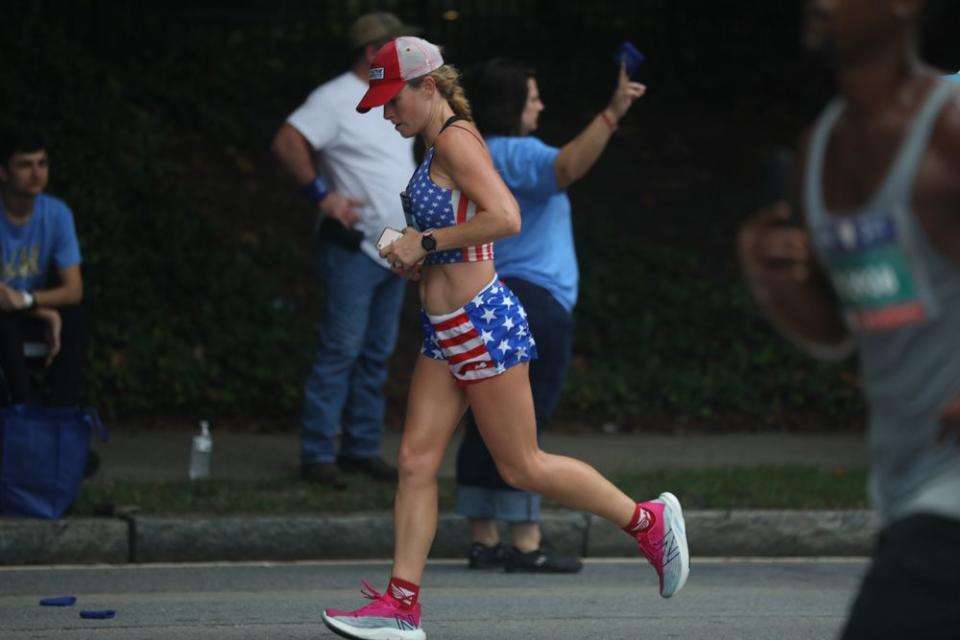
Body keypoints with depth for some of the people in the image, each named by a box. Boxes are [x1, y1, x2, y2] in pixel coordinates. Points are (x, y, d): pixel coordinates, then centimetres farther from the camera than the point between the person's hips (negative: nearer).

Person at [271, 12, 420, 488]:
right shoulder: (336, 99, -11)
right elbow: (287, 143, -20)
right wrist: (321, 194, -22)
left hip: (396, 250, 8)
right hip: (353, 248, -8)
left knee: (376, 355, 9)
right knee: (341, 350, -10)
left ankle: (361, 449, 14)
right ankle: (318, 454, -8)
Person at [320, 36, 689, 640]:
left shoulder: (456, 140, -15)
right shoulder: (439, 148, 15)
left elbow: (506, 218, -28)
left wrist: (426, 242, -19)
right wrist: (417, 259, 11)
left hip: (482, 324, -10)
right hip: (446, 333, 10)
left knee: (522, 467, -1)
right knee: (415, 461, 3)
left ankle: (649, 520, 13)